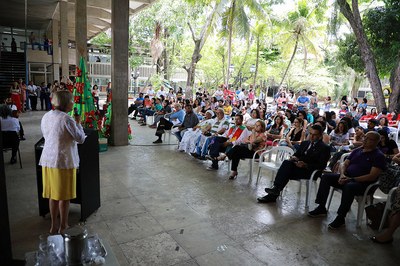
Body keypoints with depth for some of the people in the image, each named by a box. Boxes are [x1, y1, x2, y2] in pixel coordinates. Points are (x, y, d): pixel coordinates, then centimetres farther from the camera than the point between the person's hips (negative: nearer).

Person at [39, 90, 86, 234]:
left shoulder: (46, 116, 5)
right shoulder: (66, 119, -18)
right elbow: (81, 138, -12)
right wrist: (78, 123, 0)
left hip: (47, 160, 7)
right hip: (64, 161, -7)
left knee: (53, 195, 16)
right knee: (64, 196, 7)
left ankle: (53, 226, 28)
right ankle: (63, 227, 20)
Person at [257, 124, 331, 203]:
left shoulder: (324, 148, 1)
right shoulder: (304, 143, 22)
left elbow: (322, 166, -9)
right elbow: (297, 154, 21)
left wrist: (305, 165, -21)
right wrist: (294, 157, -4)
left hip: (309, 171, -5)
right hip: (298, 166, 6)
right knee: (287, 162, -27)